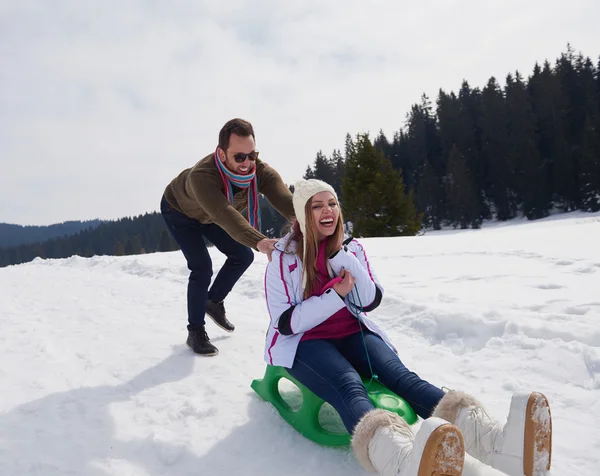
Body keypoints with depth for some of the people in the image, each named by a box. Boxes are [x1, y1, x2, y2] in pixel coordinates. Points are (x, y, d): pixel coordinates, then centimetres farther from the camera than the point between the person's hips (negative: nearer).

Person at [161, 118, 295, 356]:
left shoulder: (262, 171, -35)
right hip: (179, 210, -5)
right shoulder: (202, 175, -47)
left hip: (210, 214, 5)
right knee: (202, 267, -15)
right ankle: (195, 332, 4)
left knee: (243, 256, 3)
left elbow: (287, 202, -50)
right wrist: (259, 241, -78)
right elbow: (225, 215, -62)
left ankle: (214, 301, 27)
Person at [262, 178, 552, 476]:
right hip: (303, 343, -3)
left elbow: (371, 301, 0)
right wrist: (336, 294, -17)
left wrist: (341, 258, -12)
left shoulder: (350, 248, 8)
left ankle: (492, 440, -54)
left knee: (399, 374, -28)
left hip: (351, 334, 4)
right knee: (350, 387, -37)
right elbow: (286, 323, -10)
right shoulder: (283, 259, -4)